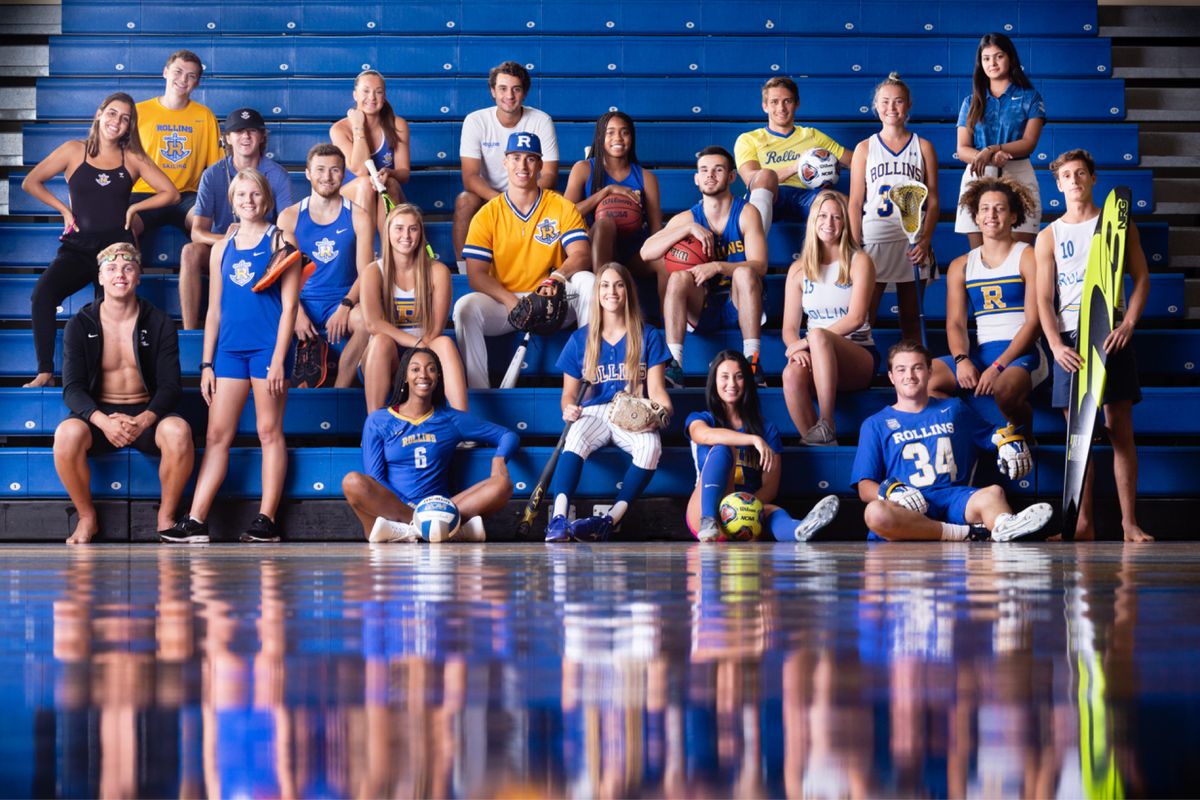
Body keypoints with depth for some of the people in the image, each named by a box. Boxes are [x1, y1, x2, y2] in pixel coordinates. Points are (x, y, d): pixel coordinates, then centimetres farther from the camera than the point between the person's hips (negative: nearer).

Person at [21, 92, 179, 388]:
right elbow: (31, 182, 13)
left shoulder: (133, 158, 11)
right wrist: (64, 209, 5)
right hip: (78, 248, 0)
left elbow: (170, 194, 12)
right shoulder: (74, 151, 9)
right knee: (42, 292, -26)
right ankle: (45, 372, -24)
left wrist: (133, 208, 3)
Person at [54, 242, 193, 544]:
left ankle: (166, 516, -11)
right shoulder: (80, 326, 1)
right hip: (98, 414, 0)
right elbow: (72, 388, -6)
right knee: (67, 434, -34)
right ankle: (87, 518, -11)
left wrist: (145, 420, -26)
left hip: (147, 414, 0)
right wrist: (104, 421, -28)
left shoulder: (159, 324, 2)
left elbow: (170, 386, -4)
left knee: (178, 431, -34)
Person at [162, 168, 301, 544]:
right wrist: (207, 364, 11)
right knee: (217, 435, 2)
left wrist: (279, 359, -12)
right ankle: (195, 521, -1)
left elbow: (289, 305, -4)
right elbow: (214, 311, 17)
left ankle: (266, 521, 2)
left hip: (267, 346, -4)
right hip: (230, 348, 5)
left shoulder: (279, 241, 2)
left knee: (269, 431, -1)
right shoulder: (222, 248, 15)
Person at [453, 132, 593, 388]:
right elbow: (476, 275, -5)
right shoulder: (487, 215, 3)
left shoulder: (562, 207, 4)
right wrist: (510, 301, -23)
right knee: (465, 307, -29)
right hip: (504, 304, 0)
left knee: (587, 282, -29)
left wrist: (558, 277, -33)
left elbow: (581, 256, -10)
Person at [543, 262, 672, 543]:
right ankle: (558, 519, -51)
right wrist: (568, 408, -10)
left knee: (651, 445, -36)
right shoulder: (580, 340, 13)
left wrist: (664, 410, -19)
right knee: (576, 438, -36)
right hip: (593, 413, 0)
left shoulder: (648, 337, 10)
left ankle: (610, 520, -38)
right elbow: (569, 392, 14)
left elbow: (656, 389, 4)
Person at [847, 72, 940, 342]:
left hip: (913, 242, 1)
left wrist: (925, 241, -8)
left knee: (911, 318, 5)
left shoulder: (923, 147, 9)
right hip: (874, 239, -1)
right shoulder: (865, 148, 8)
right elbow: (856, 202, 4)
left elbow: (932, 201, 5)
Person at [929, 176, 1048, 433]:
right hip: (979, 352, 5)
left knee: (1005, 389, -38)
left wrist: (998, 367, -16)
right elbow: (955, 323, 10)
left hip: (1021, 353, -4)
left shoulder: (1028, 258, 2)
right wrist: (961, 360, -13)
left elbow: (1034, 322, -6)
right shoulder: (961, 266, 16)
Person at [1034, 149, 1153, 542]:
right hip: (1069, 337, 1)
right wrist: (1056, 345, -9)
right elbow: (1044, 298, 6)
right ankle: (1084, 523, 3)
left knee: (1120, 428, -4)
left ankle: (1129, 521, -4)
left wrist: (1127, 325, -11)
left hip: (1112, 334, -1)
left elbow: (1141, 278, 4)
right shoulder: (1049, 237, 10)